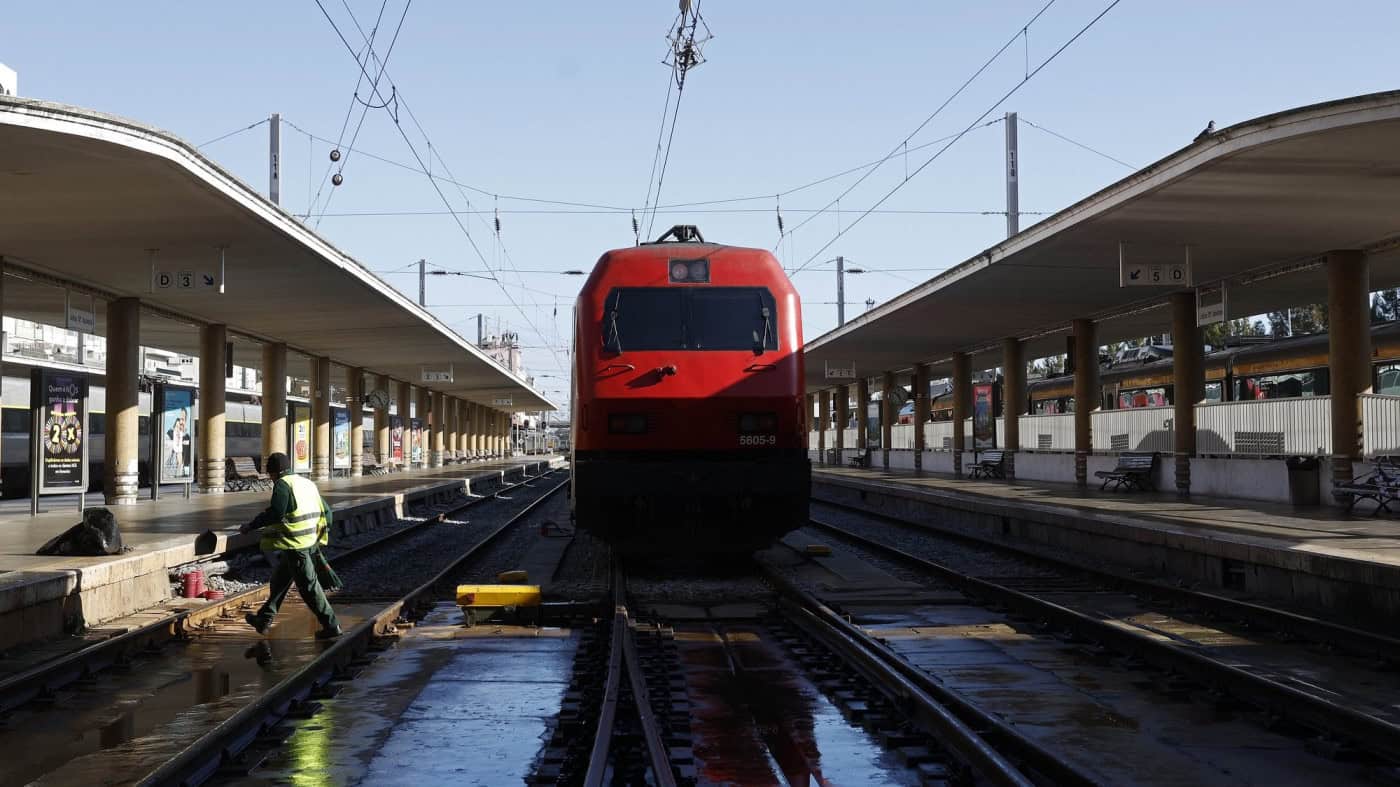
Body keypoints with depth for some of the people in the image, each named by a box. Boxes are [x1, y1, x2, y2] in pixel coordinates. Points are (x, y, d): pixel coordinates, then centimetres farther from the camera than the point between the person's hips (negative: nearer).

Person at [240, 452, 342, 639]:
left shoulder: (282, 485, -10)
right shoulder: (308, 483, 16)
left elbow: (275, 513, -21)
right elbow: (326, 511, 17)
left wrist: (251, 526, -13)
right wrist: (321, 533, 25)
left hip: (294, 545, -9)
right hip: (310, 542, 9)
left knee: (308, 585, -4)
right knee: (280, 579, 21)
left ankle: (331, 625, -3)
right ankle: (264, 618, 31)